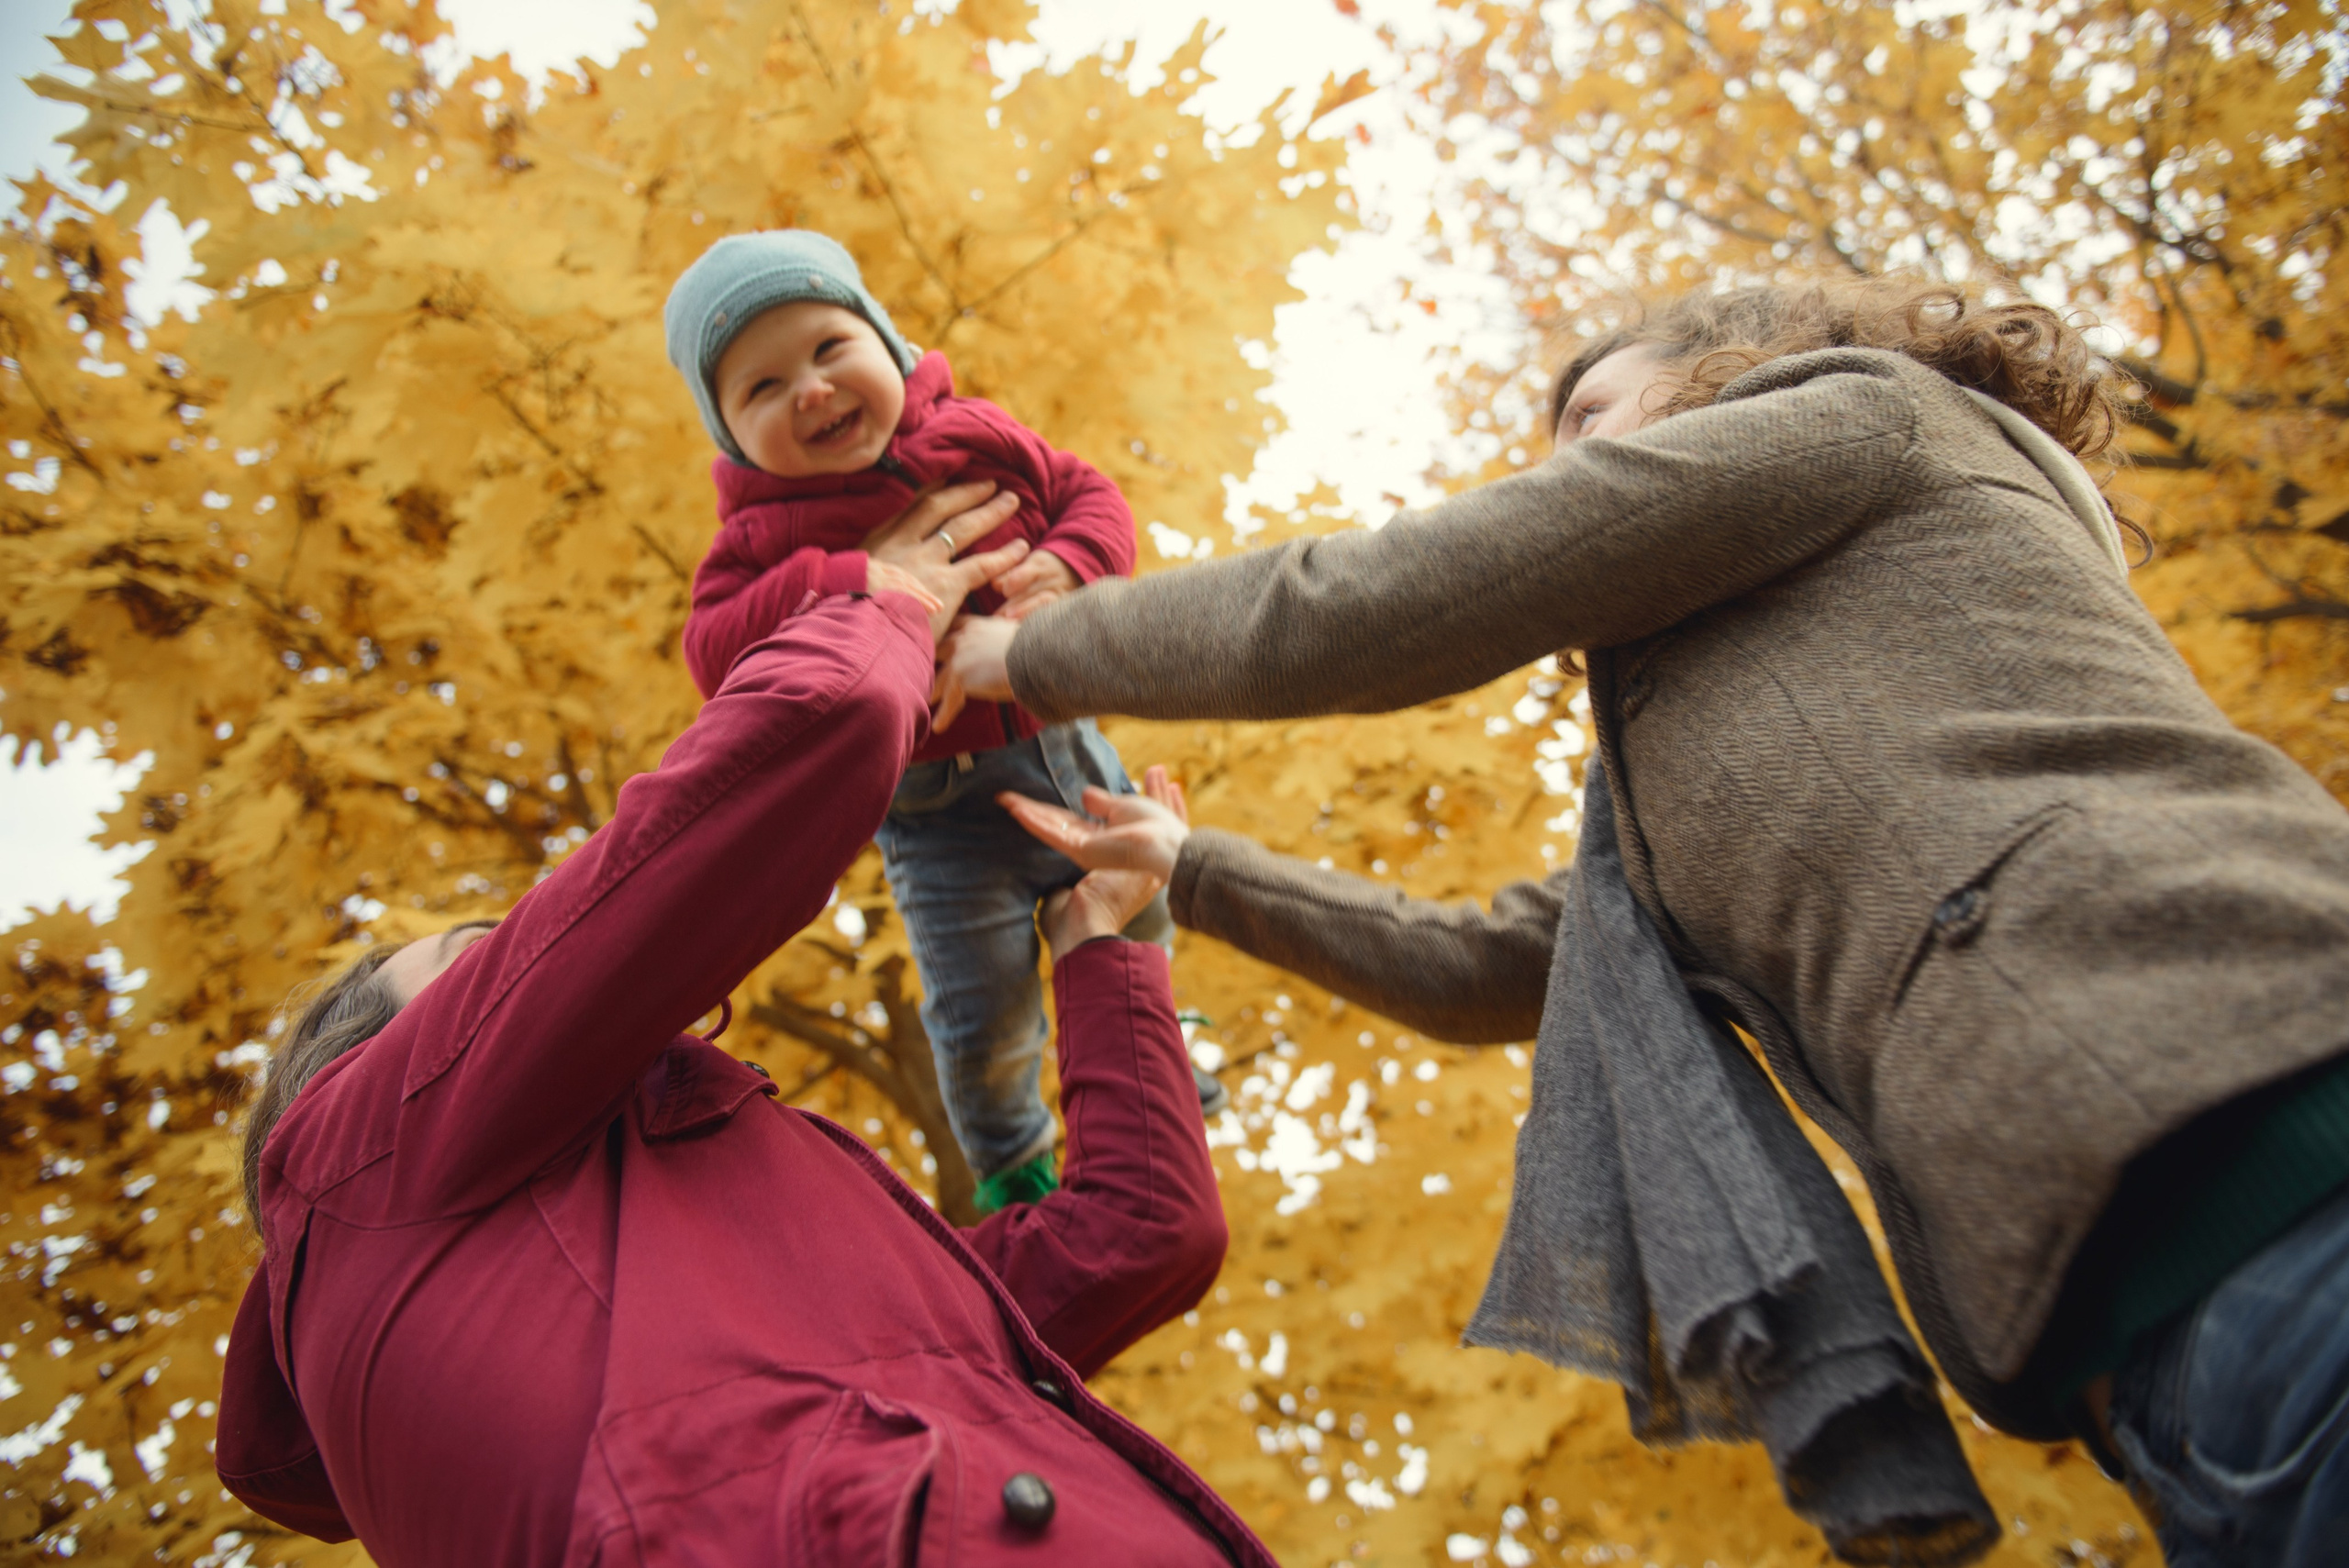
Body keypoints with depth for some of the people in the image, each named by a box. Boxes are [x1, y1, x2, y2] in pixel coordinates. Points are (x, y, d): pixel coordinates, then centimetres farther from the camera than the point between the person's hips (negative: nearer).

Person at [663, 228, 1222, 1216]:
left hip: (1061, 745, 4)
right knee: (986, 1016, 1)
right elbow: (714, 655, -25)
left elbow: (1089, 497, 2)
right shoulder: (765, 534, -12)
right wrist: (834, 579, -37)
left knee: (1137, 919, 22)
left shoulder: (976, 438, -3)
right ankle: (1009, 1158, 35)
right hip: (939, 809, -4)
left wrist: (1064, 568, -20)